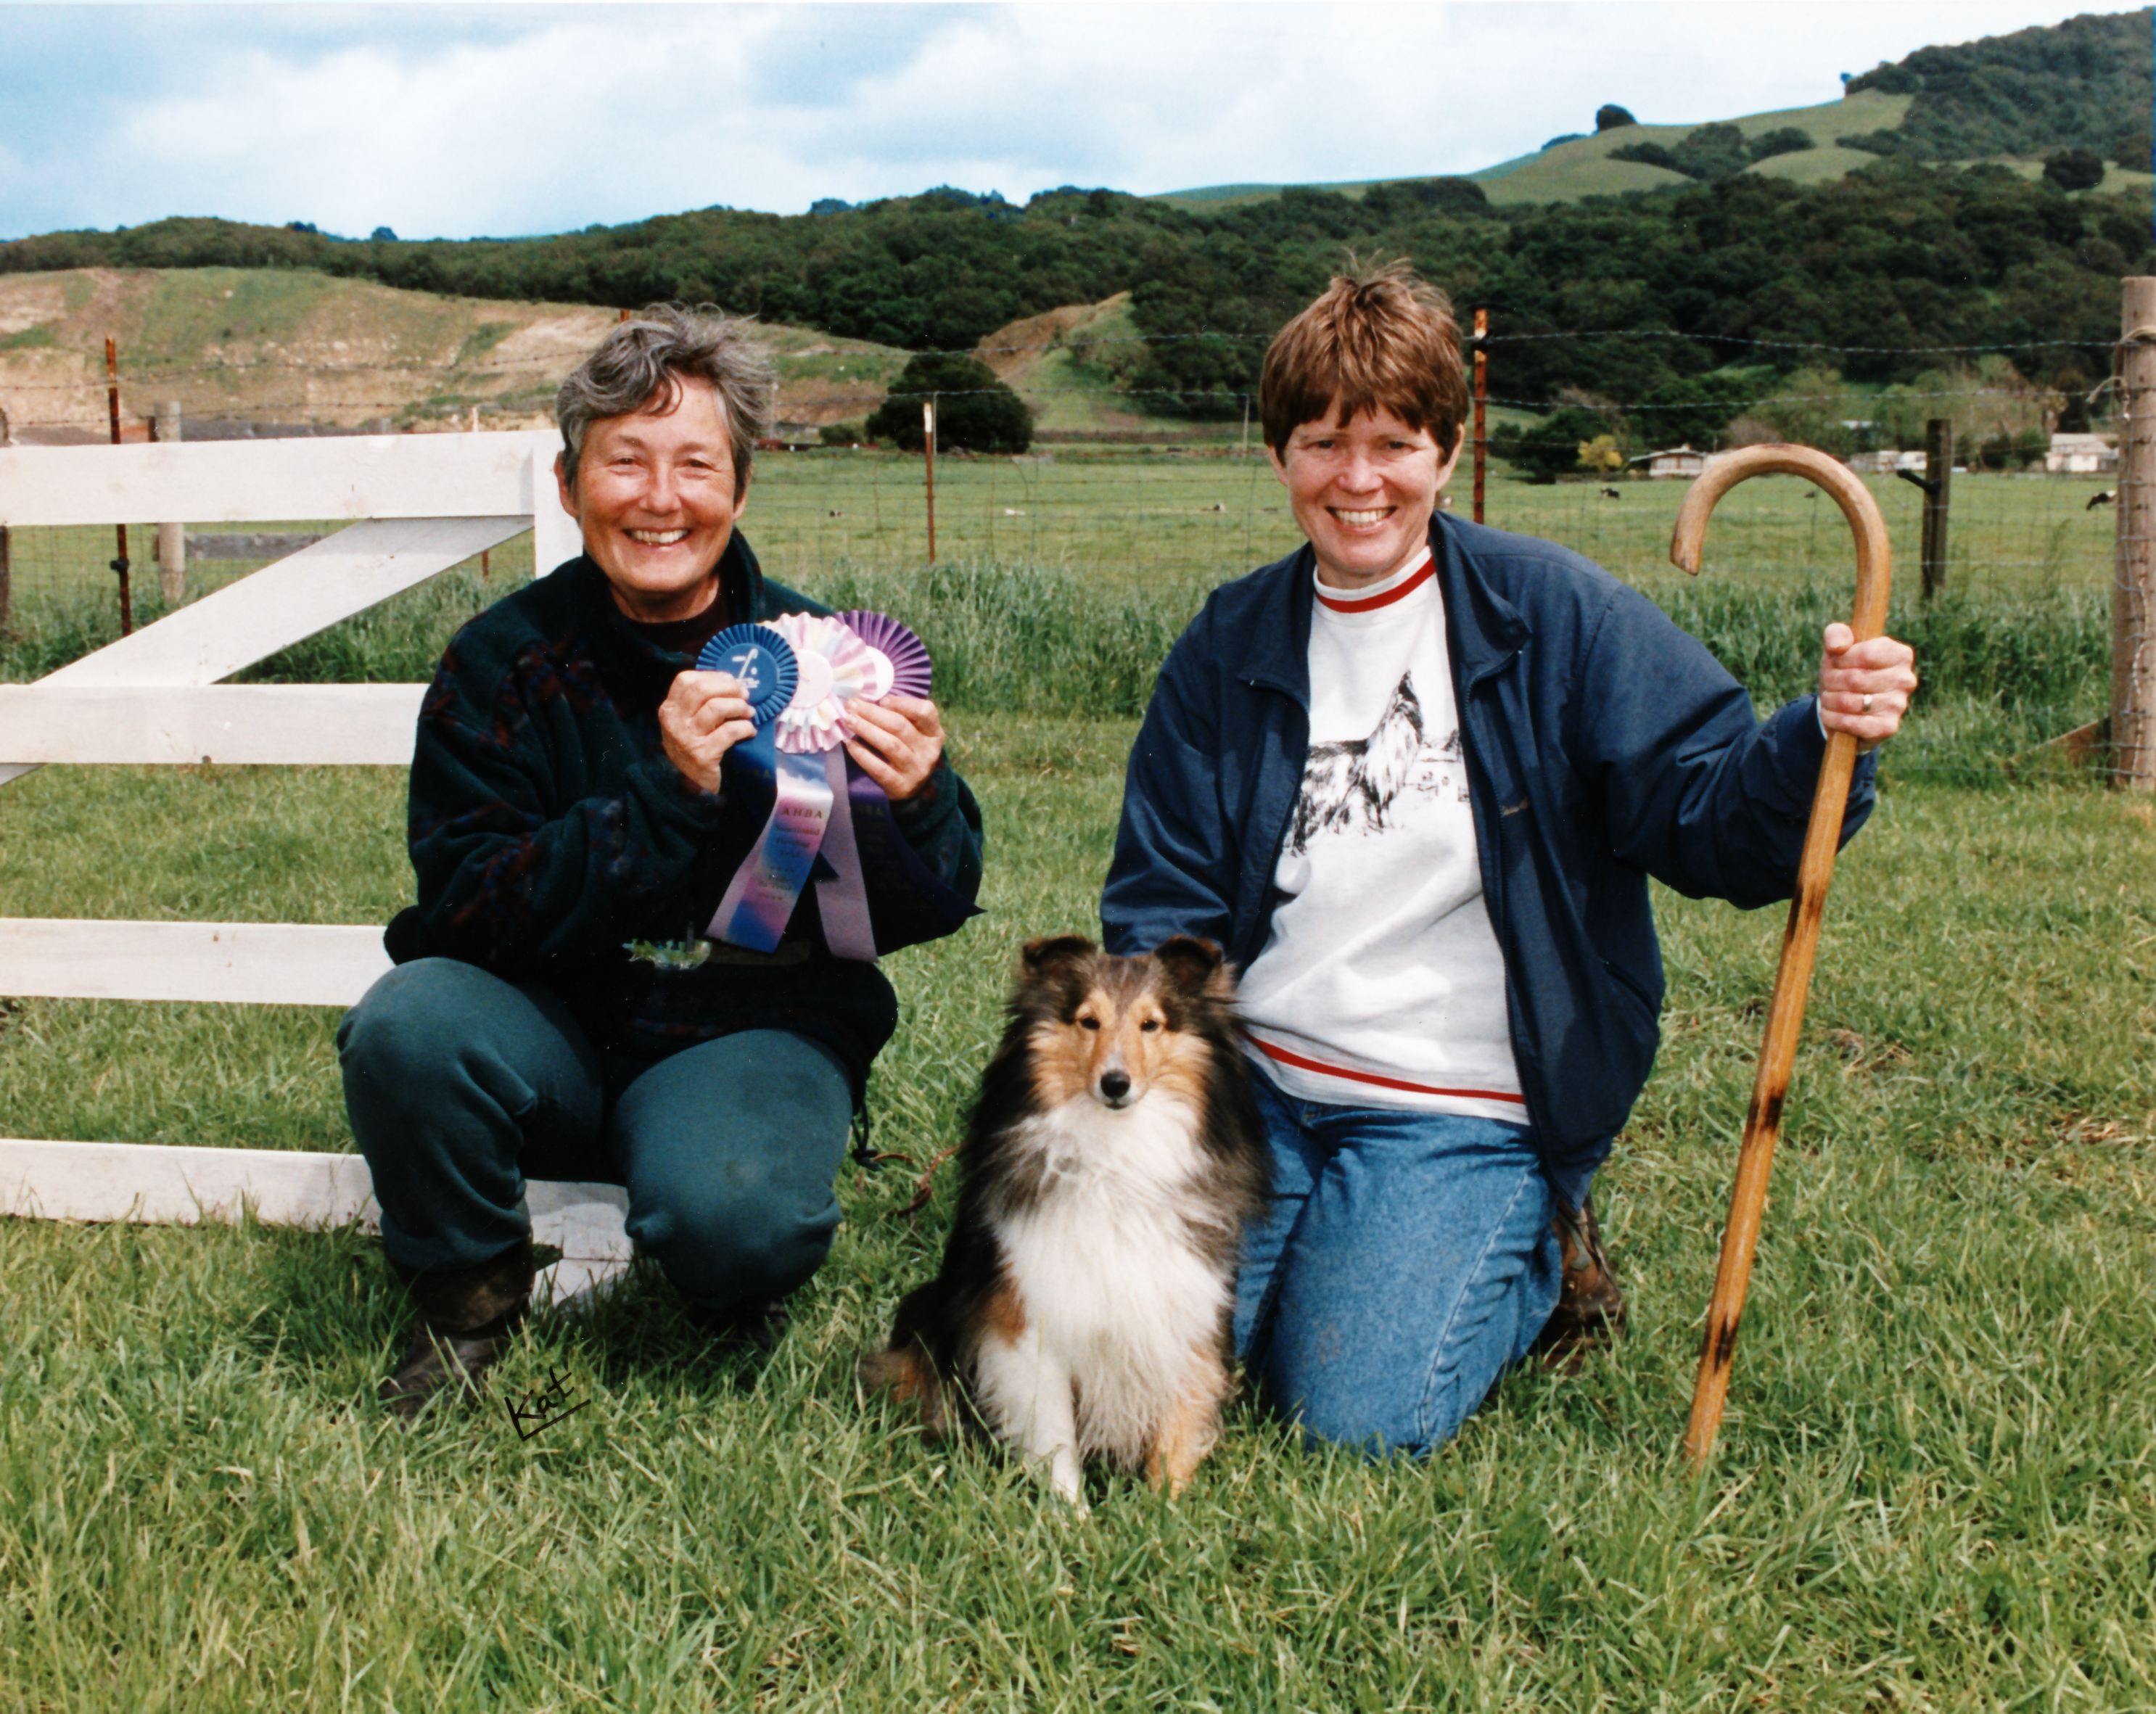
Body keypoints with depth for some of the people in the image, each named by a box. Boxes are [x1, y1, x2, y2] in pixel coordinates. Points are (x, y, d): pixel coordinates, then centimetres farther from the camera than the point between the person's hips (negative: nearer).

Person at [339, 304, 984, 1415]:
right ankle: (469, 1298, 0)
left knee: (730, 1215, -33)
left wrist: (919, 806, -25)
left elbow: (933, 908, 0)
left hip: (756, 1032, -1)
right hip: (551, 1032, 2)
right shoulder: (503, 660, -5)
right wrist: (667, 795, -27)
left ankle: (736, 1286, 7)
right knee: (407, 1024, -30)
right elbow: (468, 913, -15)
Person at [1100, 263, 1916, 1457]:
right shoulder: (1229, 646, 6)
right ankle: (1313, 1234, 18)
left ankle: (1539, 1264, 12)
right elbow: (1161, 903, 8)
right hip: (1252, 1086, 4)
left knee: (1359, 1416, -18)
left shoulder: (1555, 615, -4)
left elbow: (1706, 817, -8)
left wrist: (1821, 740, -30)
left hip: (1461, 1112, -3)